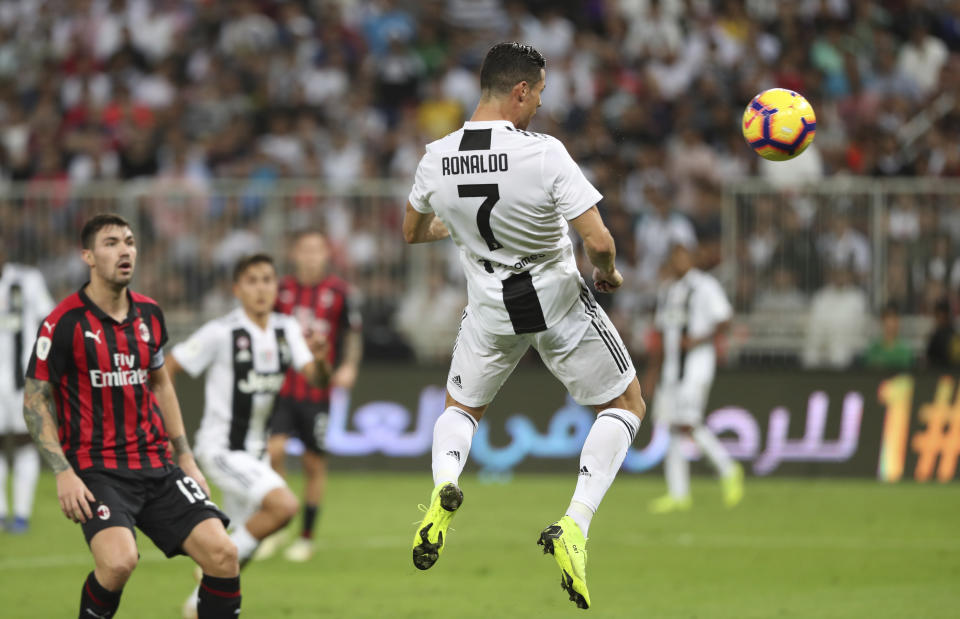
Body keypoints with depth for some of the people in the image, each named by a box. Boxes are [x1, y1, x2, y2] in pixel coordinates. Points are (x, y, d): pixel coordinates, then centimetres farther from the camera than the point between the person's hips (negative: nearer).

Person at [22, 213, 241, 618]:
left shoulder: (149, 313, 9)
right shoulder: (65, 322, -9)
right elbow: (35, 400, -4)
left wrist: (186, 460, 19)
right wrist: (63, 474, -14)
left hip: (158, 465, 6)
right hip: (96, 470, -5)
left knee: (222, 553, -12)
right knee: (119, 559, -31)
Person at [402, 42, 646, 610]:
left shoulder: (437, 159, -10)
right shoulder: (544, 153, -24)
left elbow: (413, 232, 9)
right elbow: (599, 241, -27)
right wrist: (609, 274, -4)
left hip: (491, 309, 4)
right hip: (560, 305, -4)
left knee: (461, 407, 28)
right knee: (626, 405, 17)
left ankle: (444, 484, -8)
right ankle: (575, 526, -3)